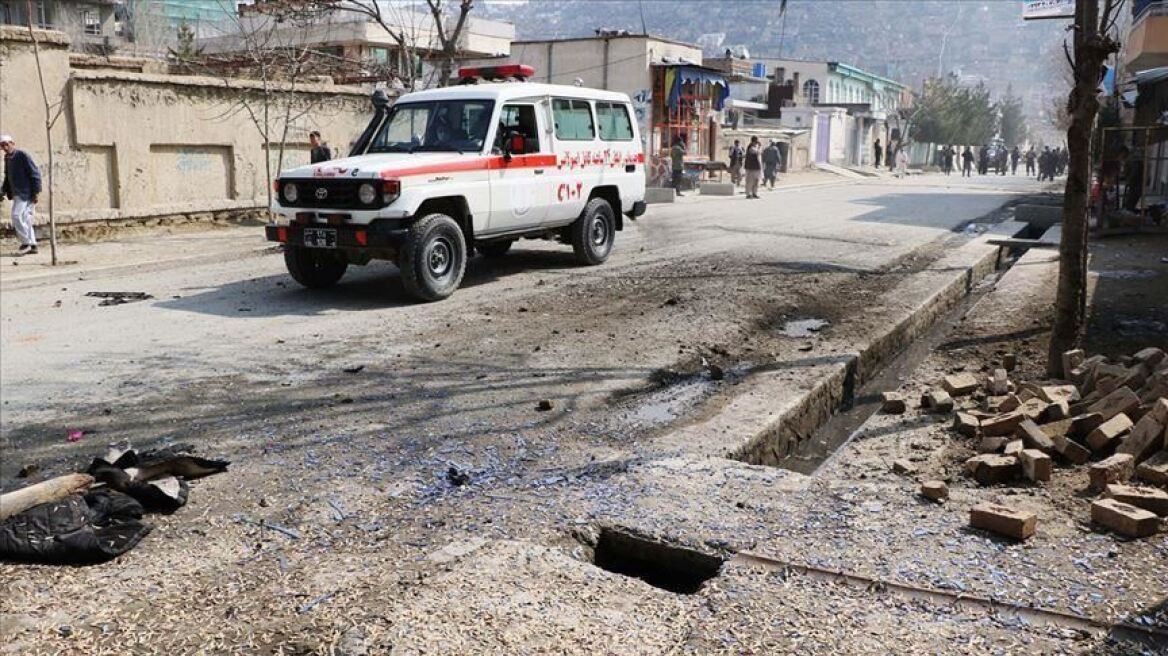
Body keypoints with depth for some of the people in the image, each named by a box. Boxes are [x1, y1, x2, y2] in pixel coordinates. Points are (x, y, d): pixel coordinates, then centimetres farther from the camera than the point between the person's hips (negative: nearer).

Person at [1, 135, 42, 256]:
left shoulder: (22, 155, -10)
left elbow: (35, 173, -12)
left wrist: (35, 192, -15)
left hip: (26, 193, -8)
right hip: (17, 194, 8)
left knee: (16, 216, -15)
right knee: (25, 219, 8)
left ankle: (25, 243, -8)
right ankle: (32, 246, 11)